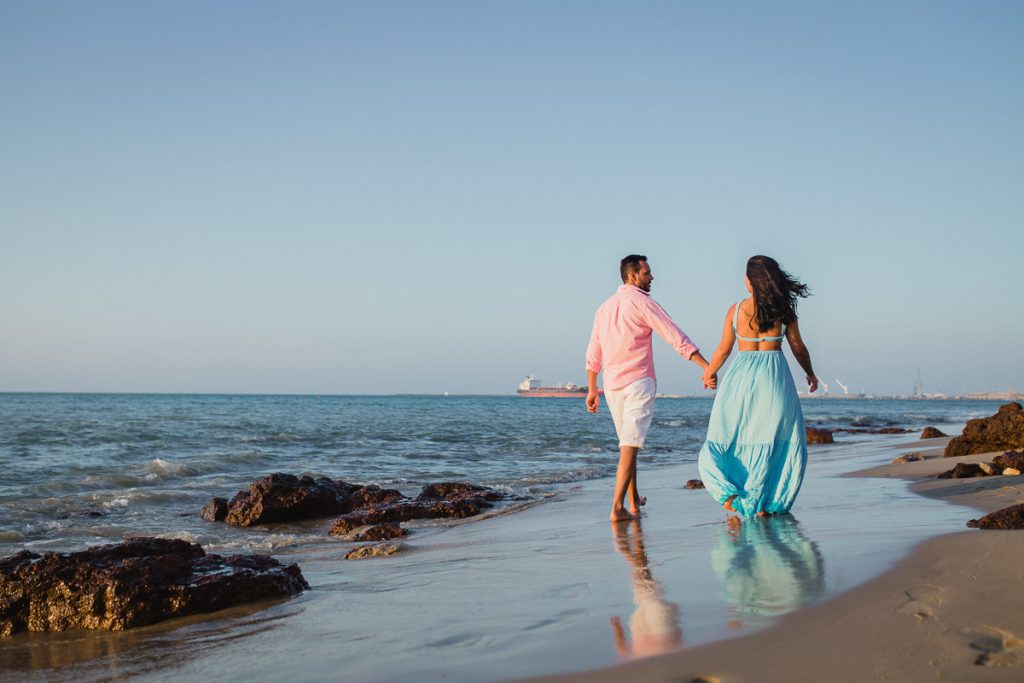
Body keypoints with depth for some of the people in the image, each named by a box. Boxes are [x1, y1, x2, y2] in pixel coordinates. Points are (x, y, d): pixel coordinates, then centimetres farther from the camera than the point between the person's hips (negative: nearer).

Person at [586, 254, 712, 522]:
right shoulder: (642, 302, -7)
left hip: (612, 385, 7)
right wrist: (707, 366, -14)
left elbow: (593, 354, 16)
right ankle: (617, 507, -18)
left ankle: (634, 500, 27)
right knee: (630, 445, -11)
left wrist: (592, 390, 22)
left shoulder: (604, 307, 14)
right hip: (639, 382, -7)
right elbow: (676, 337, -13)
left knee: (627, 442, 19)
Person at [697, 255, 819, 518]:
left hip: (742, 376, 0)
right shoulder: (783, 309, -2)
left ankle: (730, 492, -6)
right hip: (775, 377, 0)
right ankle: (764, 503, 5)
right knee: (774, 442, 8)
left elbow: (723, 350, 2)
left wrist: (709, 372, 20)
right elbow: (798, 348, 6)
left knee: (730, 435, 12)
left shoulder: (736, 310, -3)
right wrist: (810, 374, 23)